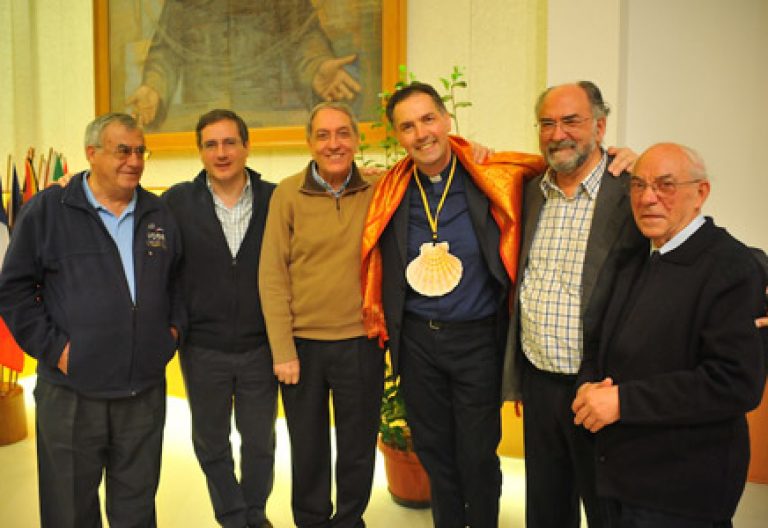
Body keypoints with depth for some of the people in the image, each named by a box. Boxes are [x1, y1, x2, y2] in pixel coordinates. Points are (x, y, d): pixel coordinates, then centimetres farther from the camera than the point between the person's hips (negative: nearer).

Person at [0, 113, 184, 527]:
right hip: (72, 393, -3)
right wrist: (52, 346, -10)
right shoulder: (47, 210, -3)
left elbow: (177, 281, 21)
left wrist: (174, 326, 7)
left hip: (146, 389, 4)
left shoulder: (159, 215, 10)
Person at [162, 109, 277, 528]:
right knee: (211, 442, 17)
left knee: (260, 441, 16)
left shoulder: (275, 200, -6)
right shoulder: (177, 201, -6)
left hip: (260, 347, 0)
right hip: (202, 348, 0)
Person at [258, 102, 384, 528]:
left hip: (361, 343, 1)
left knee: (358, 448, 15)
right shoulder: (288, 194, -5)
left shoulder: (376, 192, -2)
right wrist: (283, 350, -8)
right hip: (303, 344, 0)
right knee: (307, 447, 16)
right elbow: (272, 277, -6)